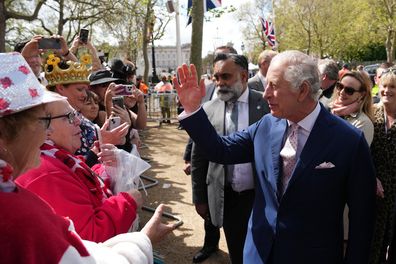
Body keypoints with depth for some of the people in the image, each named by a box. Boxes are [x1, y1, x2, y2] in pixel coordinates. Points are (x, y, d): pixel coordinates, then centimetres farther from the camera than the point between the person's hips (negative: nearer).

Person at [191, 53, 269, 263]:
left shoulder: (267, 105, -7)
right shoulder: (208, 110, -2)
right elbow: (198, 158, 3)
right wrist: (200, 198, 5)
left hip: (262, 196, -1)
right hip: (227, 198, 2)